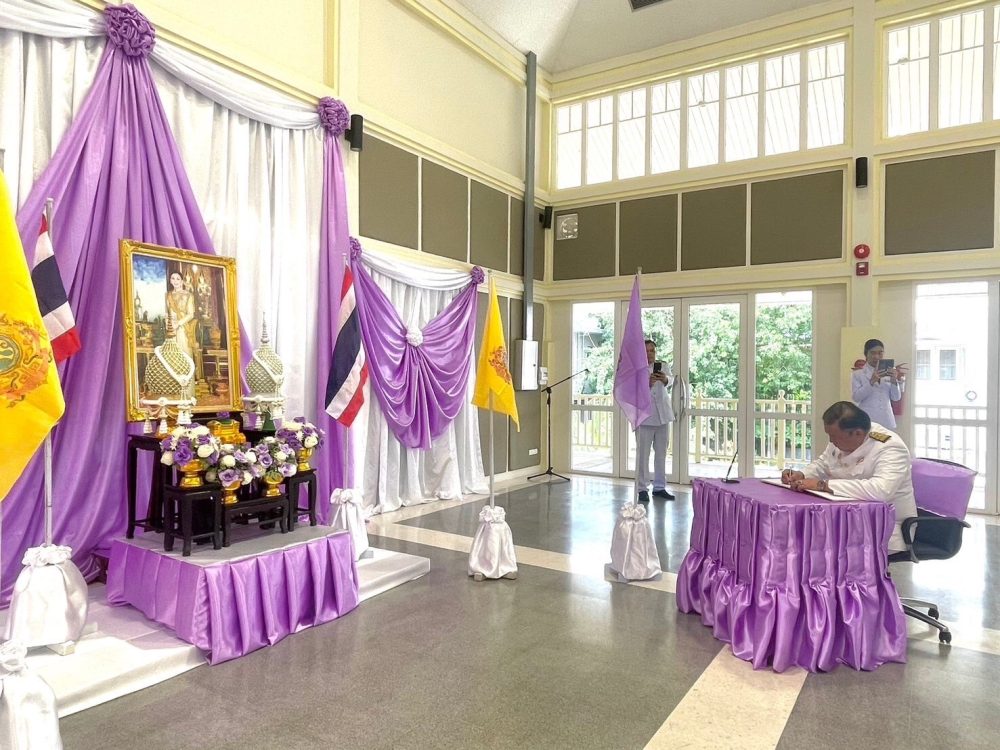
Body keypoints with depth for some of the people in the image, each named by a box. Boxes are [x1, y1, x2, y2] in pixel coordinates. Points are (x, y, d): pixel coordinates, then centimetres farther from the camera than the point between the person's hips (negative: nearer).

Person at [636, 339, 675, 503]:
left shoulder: (662, 367, 8)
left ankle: (659, 487, 21)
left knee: (661, 453, 11)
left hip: (662, 415, 4)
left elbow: (671, 380, -13)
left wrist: (665, 379, -36)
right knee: (643, 454, -3)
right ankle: (642, 489, 5)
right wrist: (647, 384, -31)